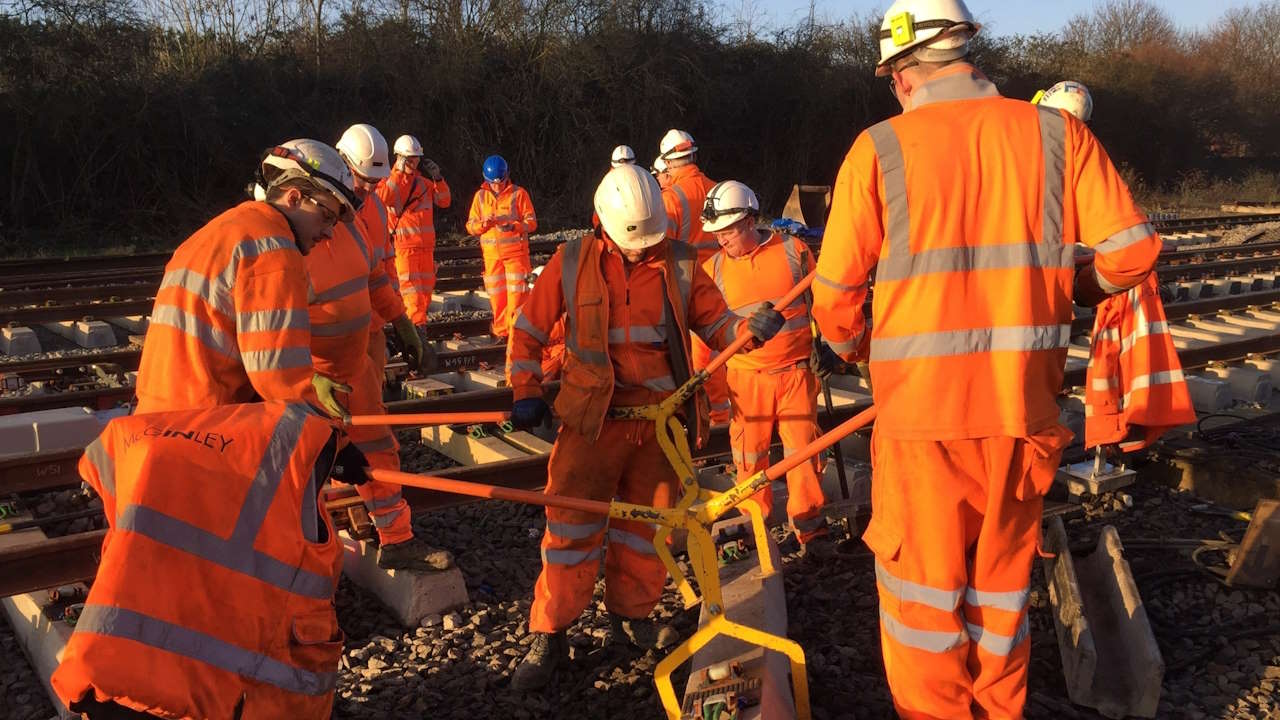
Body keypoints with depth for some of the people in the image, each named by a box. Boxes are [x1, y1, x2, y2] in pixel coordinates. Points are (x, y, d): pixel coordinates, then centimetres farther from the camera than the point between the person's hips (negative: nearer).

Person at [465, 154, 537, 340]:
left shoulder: (518, 193, -2)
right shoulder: (481, 196, 7)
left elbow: (532, 222, -5)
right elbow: (470, 225, 6)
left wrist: (514, 226, -23)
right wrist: (483, 224, -16)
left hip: (516, 253, -3)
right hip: (492, 254, 3)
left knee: (517, 294, -6)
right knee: (497, 296, 5)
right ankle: (501, 333, 16)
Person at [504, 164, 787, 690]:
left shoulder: (680, 263, 0)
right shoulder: (573, 263, -3)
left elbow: (714, 322, 5)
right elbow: (528, 330, 5)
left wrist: (750, 327, -16)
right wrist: (525, 391, -4)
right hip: (594, 418, -2)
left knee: (647, 522, 13)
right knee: (572, 524, -3)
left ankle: (630, 614, 33)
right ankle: (549, 637, 9)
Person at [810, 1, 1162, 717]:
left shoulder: (879, 149, -6)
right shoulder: (1057, 133, 0)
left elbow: (836, 290, -6)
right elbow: (1133, 249, -2)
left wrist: (851, 347, 15)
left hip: (921, 412, -3)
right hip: (1022, 413, 3)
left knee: (924, 591, 12)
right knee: (1003, 585, 20)